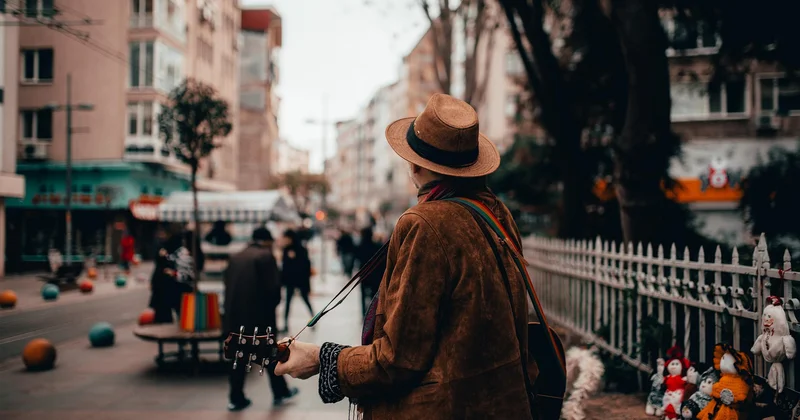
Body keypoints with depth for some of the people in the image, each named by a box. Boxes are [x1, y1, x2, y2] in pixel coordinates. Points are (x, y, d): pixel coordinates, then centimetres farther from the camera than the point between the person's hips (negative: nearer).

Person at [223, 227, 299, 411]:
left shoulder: (235, 257, 12)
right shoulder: (266, 256, -7)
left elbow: (227, 284, 10)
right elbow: (273, 286, -14)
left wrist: (231, 309, 15)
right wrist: (273, 305, 4)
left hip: (235, 313, 5)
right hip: (259, 313, -5)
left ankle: (236, 398, 9)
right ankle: (280, 392, 20)